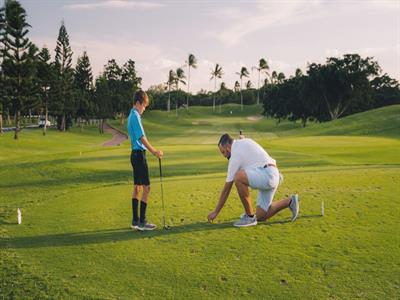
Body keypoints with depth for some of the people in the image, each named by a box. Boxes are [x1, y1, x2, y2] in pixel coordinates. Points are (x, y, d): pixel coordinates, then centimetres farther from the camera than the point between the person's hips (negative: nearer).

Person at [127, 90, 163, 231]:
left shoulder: (133, 116, 16)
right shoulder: (135, 117, -15)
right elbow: (142, 138, -21)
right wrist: (154, 152, -22)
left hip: (136, 154, 10)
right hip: (139, 155, -10)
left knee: (137, 188, 12)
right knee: (146, 188, -7)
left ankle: (135, 221, 17)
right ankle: (142, 222, -1)